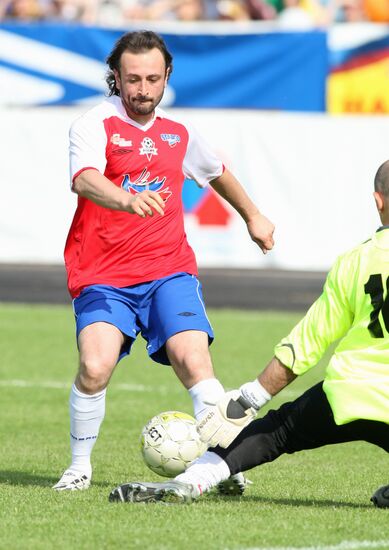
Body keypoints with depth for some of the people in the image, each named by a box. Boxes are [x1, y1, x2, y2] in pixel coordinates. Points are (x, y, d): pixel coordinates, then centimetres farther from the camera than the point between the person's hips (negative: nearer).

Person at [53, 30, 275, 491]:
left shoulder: (179, 135, 14)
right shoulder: (94, 125, -4)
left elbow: (216, 172, 36)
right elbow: (84, 180, -26)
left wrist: (252, 216, 46)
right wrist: (129, 200, -45)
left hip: (169, 271, 3)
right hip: (102, 277, -3)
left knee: (193, 359, -19)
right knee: (95, 365, -22)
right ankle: (80, 466, -1)